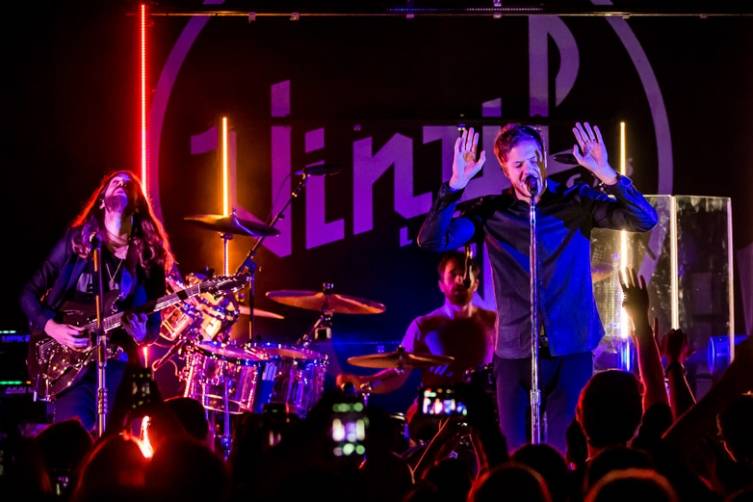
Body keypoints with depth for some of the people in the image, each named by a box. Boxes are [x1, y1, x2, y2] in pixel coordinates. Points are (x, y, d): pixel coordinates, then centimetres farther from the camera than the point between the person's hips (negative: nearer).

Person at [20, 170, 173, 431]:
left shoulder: (149, 254, 8)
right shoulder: (77, 239, 4)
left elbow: (154, 325, 10)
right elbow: (29, 294, 6)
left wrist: (141, 332, -13)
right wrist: (51, 327, -11)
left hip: (117, 360, 2)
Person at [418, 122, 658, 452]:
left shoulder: (577, 203, 0)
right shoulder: (491, 213, 2)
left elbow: (644, 220, -10)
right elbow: (431, 240, -8)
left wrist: (605, 174, -24)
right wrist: (456, 184, -20)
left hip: (572, 351, -1)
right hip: (514, 352, 1)